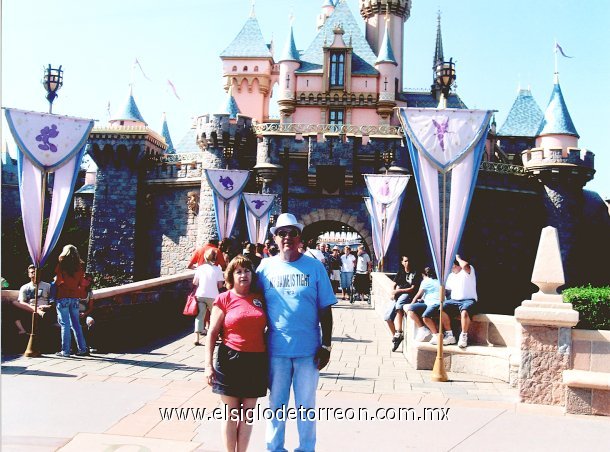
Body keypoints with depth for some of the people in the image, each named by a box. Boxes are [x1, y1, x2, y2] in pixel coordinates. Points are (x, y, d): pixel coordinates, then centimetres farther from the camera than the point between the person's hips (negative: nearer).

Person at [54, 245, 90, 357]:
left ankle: (65, 350, -2)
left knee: (65, 324, -2)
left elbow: (58, 281, -4)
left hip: (63, 297, -4)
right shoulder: (79, 266, 6)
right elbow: (82, 284, 9)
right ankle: (82, 349, 10)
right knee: (76, 324, 11)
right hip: (75, 297, 4)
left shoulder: (61, 264, -3)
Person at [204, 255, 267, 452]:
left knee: (247, 413, 10)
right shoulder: (224, 299, -2)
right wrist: (208, 365, -8)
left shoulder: (259, 299, 7)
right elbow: (212, 333, -2)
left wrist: (269, 361, 10)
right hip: (230, 360, -3)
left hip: (257, 362, 3)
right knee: (231, 412, 6)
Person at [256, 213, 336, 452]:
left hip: (308, 349, 0)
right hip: (276, 348, 1)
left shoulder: (315, 266, -2)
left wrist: (326, 346, -2)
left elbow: (325, 309, 0)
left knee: (306, 404, 13)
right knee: (276, 403, 14)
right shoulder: (265, 266, 0)